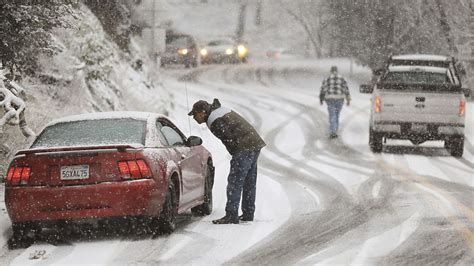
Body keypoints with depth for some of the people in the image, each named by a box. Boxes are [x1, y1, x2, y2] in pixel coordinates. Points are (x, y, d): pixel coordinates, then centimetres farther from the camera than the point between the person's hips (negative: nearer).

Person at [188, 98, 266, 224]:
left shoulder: (214, 121, -13)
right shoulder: (221, 110, 19)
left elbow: (229, 139, -17)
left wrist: (235, 155, -2)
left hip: (244, 148, -10)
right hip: (255, 144, 10)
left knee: (235, 182, -8)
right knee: (249, 182, 15)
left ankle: (231, 216, -10)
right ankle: (248, 214, 21)